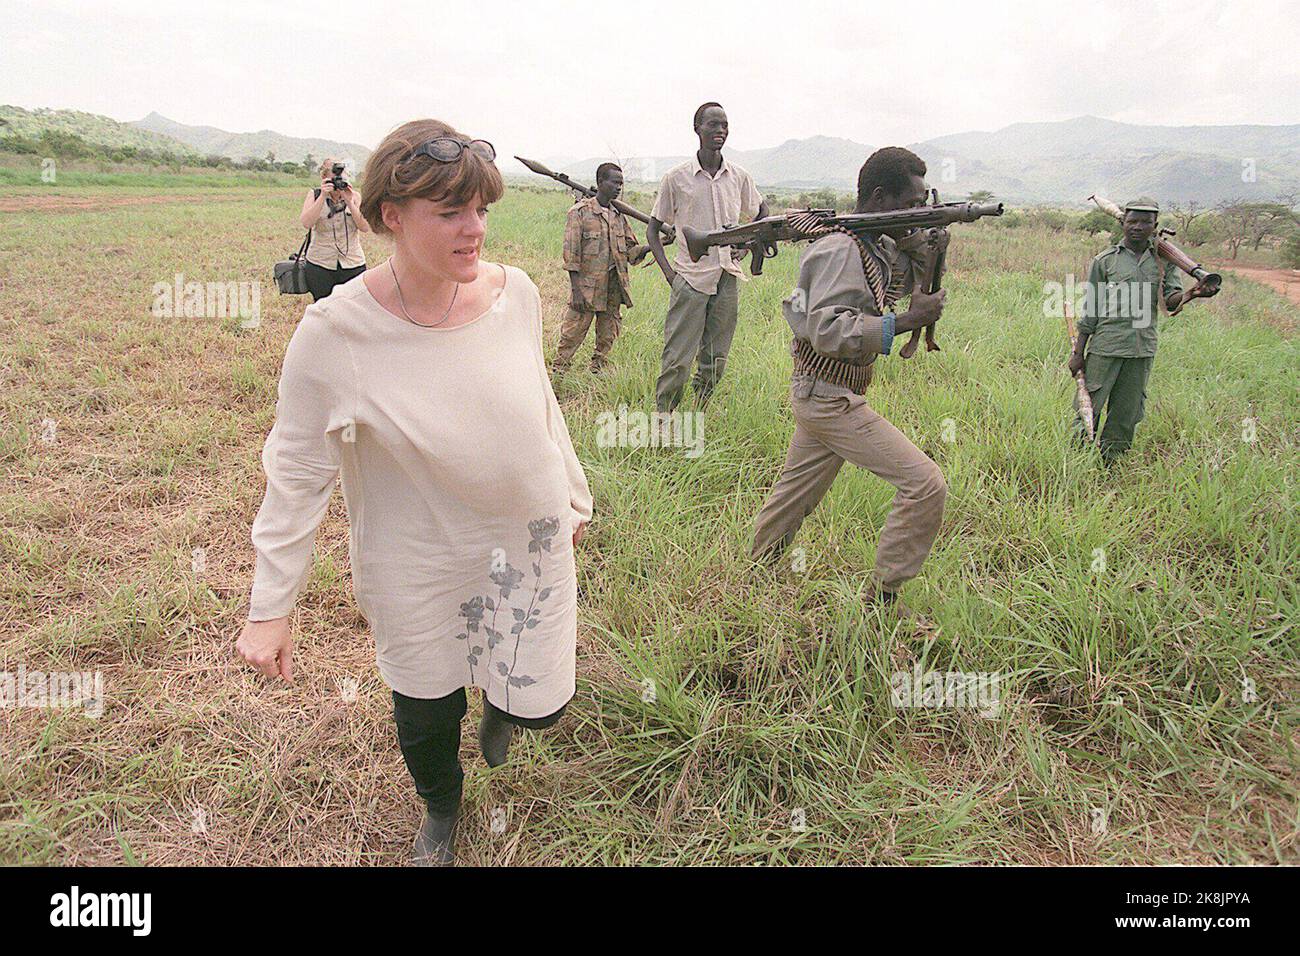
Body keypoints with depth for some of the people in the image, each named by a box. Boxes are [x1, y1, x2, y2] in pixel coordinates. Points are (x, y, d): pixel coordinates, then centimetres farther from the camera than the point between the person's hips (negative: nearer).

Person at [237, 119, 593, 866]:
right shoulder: (335, 333, -22)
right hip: (419, 566, -2)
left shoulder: (516, 294, -11)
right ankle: (442, 810, 55)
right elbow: (298, 474, -13)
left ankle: (502, 703, 53)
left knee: (540, 705, 12)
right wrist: (270, 608, -10)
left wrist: (575, 496, 15)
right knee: (427, 712, 19)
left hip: (531, 543, 3)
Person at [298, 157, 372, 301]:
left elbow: (365, 227, -6)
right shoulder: (314, 194, 4)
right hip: (320, 264, 0)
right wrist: (323, 196, -17)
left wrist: (349, 201, -15)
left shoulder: (354, 196, 5)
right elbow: (306, 223, -12)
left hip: (353, 263, 0)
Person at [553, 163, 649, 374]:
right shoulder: (581, 212, -6)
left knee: (607, 336, 12)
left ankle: (598, 372, 26)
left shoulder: (619, 214, 12)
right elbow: (571, 253, -9)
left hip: (614, 287, 6)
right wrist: (576, 290, -15)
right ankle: (558, 371, 8)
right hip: (587, 286, -6)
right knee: (573, 334, -3)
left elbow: (630, 249, 16)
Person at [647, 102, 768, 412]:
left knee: (714, 362, 8)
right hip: (690, 279, -4)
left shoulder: (740, 177, 7)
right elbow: (653, 229, 5)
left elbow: (761, 212, 26)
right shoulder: (677, 177, -2)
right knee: (677, 361, -8)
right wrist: (667, 270, -7)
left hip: (727, 279, 4)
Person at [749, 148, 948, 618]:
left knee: (795, 493, 20)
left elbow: (912, 279, 25)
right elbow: (825, 329, -27)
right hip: (828, 397, -10)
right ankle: (883, 598, 1)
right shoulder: (841, 249, -19)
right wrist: (907, 320, -29)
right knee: (925, 484, -10)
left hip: (822, 396, 10)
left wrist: (919, 246, 4)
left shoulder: (879, 246, 10)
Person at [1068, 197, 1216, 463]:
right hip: (1105, 347, -3)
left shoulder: (1163, 260, 9)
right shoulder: (1105, 260, 1)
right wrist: (1078, 352, -1)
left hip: (1143, 350, 3)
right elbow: (1089, 310, 2)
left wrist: (1190, 294, -23)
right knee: (1088, 409, -2)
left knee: (1126, 415, 9)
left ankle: (1109, 465, 20)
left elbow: (1170, 300, 1)